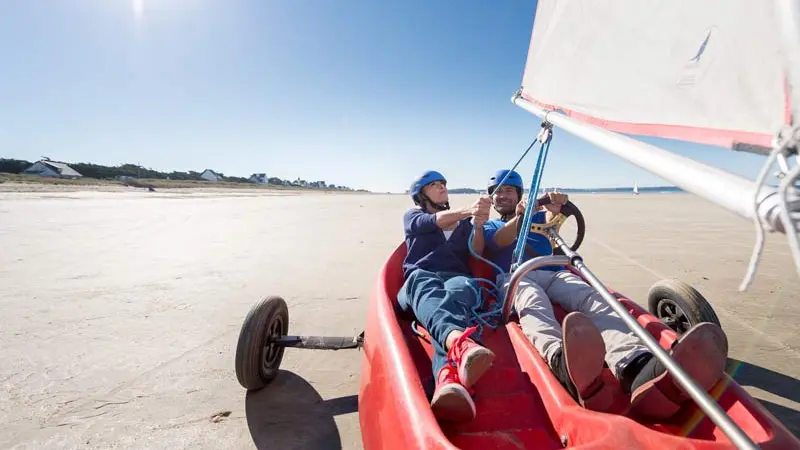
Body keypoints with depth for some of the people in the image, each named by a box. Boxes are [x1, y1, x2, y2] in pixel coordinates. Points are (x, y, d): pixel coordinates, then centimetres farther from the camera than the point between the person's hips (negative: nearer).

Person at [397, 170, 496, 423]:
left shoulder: (464, 222, 32)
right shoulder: (412, 217, 24)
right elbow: (435, 222, -2)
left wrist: (478, 224, -7)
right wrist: (468, 211, -22)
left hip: (458, 278, 1)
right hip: (418, 280, -1)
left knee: (457, 292, -38)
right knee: (422, 281, -39)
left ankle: (448, 377, -67)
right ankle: (460, 344, -70)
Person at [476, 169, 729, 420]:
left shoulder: (536, 216, 34)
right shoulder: (489, 226, 26)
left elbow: (552, 217, 9)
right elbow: (501, 241, 1)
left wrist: (557, 206, -14)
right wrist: (518, 216, -16)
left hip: (554, 274, 3)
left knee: (593, 301, -30)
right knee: (534, 305, -38)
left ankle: (640, 370, -59)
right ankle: (566, 365, -70)